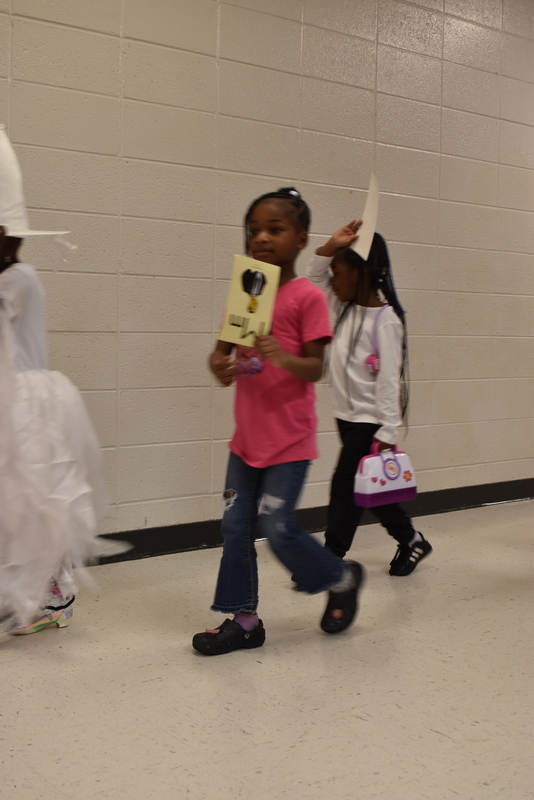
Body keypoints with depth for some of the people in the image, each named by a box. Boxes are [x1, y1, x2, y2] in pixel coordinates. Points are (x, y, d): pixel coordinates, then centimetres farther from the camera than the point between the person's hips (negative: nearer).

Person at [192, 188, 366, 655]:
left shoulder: (307, 297, -10)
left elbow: (315, 369, -13)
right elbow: (223, 348, 10)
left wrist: (284, 357, -33)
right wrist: (220, 366, -14)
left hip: (290, 439, -6)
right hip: (247, 437, 6)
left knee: (278, 529, -6)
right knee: (236, 526, 8)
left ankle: (342, 579, 20)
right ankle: (242, 619, 20)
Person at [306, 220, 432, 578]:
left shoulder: (385, 321, -18)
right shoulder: (347, 308, 6)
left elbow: (390, 379, -19)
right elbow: (315, 279, 14)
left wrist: (387, 434, -20)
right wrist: (330, 247, -4)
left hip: (370, 422, -8)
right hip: (347, 416, 8)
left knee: (346, 487, -3)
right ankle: (411, 539, 33)